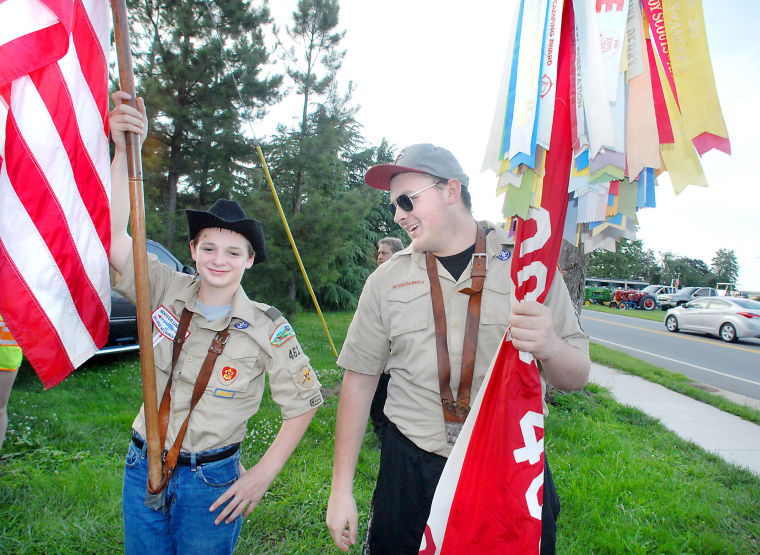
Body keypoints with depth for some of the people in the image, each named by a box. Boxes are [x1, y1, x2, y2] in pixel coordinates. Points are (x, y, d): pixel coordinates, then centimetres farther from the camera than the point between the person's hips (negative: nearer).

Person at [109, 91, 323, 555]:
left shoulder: (267, 327, -13)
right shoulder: (168, 292, -6)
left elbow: (303, 403, -7)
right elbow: (113, 237, -19)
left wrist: (262, 475, -9)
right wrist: (125, 149, -27)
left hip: (211, 481, -3)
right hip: (143, 467, 3)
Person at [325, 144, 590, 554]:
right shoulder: (386, 280, 0)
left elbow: (576, 378, -2)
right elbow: (359, 380, 2)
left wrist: (549, 346, -26)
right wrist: (341, 489, 1)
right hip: (412, 470, 1)